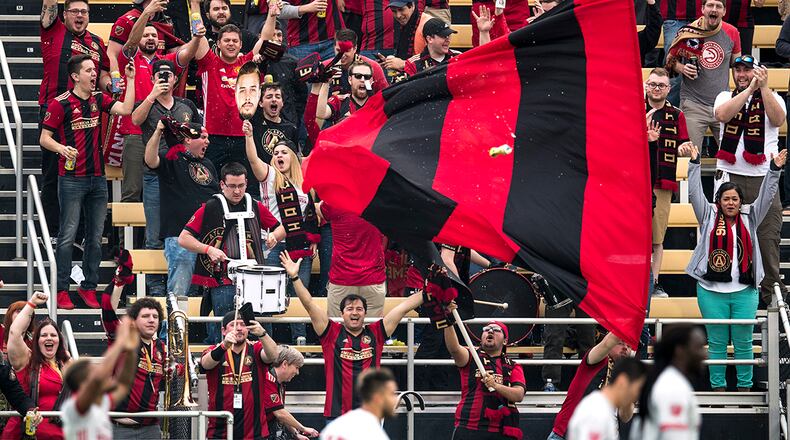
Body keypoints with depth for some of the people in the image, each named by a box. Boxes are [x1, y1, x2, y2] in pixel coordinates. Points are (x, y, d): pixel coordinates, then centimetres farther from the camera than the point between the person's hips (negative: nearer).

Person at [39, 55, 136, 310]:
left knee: (96, 237, 8)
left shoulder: (98, 100, 10)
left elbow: (126, 109, -2)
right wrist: (62, 148, -23)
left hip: (97, 179, 6)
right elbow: (44, 138, -4)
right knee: (68, 236, -6)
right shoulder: (60, 104, -6)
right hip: (72, 179, -6)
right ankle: (61, 290, -1)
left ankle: (89, 287, 15)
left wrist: (130, 80, -3)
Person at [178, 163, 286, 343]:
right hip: (221, 283, -3)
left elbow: (280, 229, 23)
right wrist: (208, 249, -16)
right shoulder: (209, 209, 0)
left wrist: (273, 236, 0)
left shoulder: (256, 208, 11)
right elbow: (183, 239, -3)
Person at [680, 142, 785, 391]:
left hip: (744, 291, 1)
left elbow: (766, 196, 5)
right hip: (712, 290, -1)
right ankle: (718, 388, 12)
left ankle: (744, 388, 15)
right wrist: (694, 162, -8)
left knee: (743, 342, 6)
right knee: (717, 342, 5)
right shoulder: (709, 217, 6)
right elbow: (695, 192, 0)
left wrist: (775, 169, -7)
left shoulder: (749, 218, 10)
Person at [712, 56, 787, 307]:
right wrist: (749, 89, -15)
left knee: (768, 237, -4)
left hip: (763, 177, -1)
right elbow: (722, 115, -10)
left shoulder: (772, 98, 10)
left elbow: (778, 119, -11)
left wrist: (763, 87, -19)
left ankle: (770, 291, 4)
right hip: (730, 175, 1)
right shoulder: (726, 97, 13)